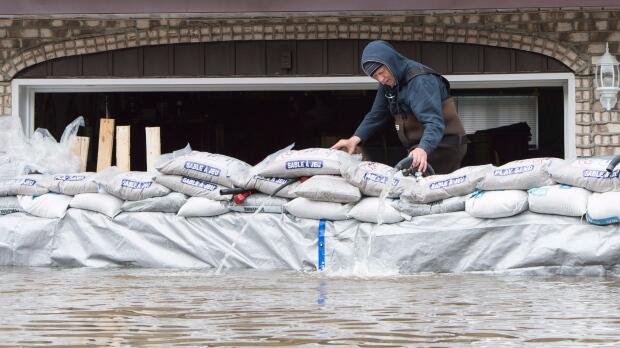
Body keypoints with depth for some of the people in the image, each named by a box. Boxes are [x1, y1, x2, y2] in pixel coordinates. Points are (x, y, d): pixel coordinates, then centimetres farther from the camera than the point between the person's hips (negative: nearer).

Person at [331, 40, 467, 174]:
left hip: (443, 147, -9)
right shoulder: (388, 82, 7)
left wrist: (423, 149, -50)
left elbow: (434, 122, -32)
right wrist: (355, 139, -4)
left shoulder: (420, 81, -22)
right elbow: (376, 116, 12)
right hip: (420, 146, 9)